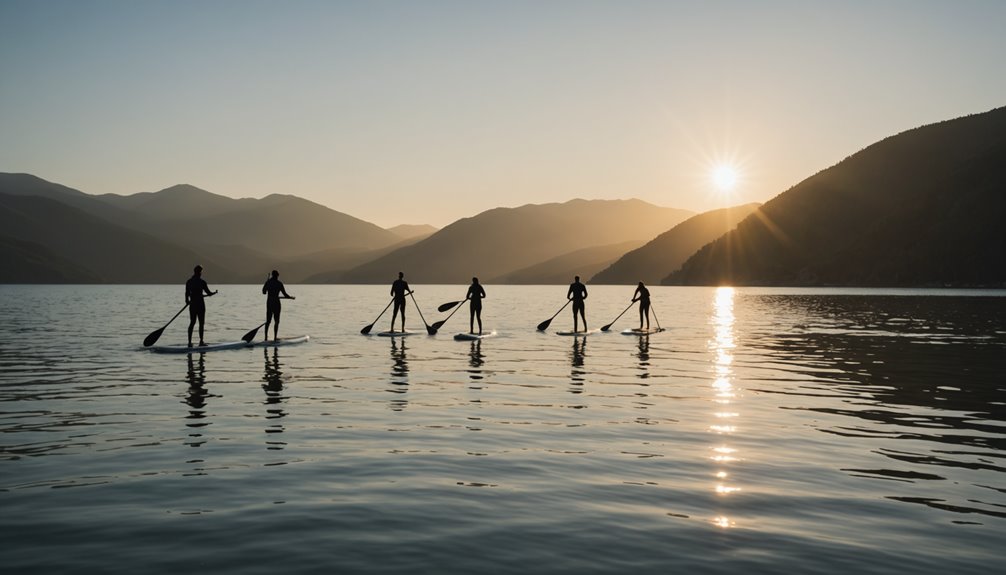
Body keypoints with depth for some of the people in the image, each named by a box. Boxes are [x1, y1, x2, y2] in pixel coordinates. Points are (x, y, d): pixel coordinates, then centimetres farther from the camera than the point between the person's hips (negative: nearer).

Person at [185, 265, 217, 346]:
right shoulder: (202, 282, -11)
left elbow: (187, 294, 8)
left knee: (192, 323, 10)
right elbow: (208, 293, -8)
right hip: (200, 304, -5)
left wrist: (187, 301, 25)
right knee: (201, 323, 3)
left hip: (192, 304, 5)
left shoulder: (189, 282, 4)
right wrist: (215, 293, 12)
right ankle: (201, 341, 3)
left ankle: (189, 342, 7)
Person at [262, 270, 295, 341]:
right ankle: (275, 337, 1)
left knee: (268, 321, 10)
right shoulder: (279, 283, -9)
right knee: (277, 321, 5)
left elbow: (264, 292, 11)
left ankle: (266, 337, 9)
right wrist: (292, 297, 11)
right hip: (276, 303, -4)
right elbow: (285, 295, -6)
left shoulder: (268, 282, 2)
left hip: (269, 303, 4)